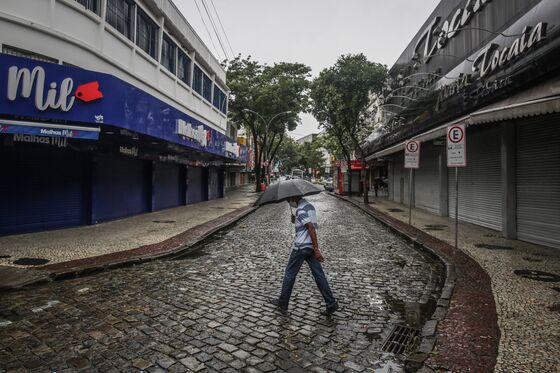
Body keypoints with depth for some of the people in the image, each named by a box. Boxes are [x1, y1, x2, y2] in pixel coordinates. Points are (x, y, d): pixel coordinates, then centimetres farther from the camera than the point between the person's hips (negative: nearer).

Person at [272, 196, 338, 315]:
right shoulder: (310, 206, 12)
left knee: (290, 274, 8)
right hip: (310, 246, 8)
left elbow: (311, 228, -24)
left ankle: (283, 303, 21)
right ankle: (331, 304, 7)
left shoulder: (300, 209, -16)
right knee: (319, 275, 8)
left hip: (301, 247, -8)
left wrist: (316, 249, -25)